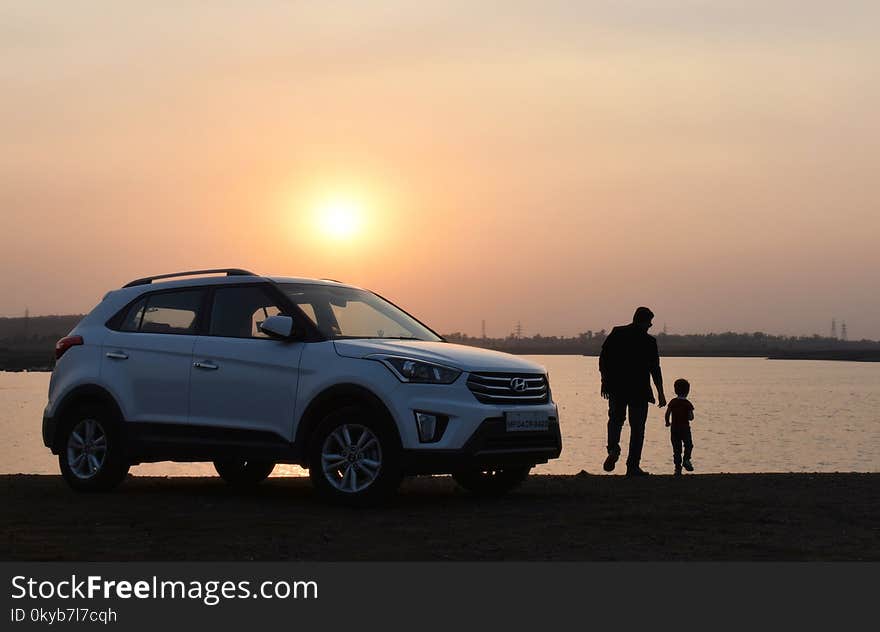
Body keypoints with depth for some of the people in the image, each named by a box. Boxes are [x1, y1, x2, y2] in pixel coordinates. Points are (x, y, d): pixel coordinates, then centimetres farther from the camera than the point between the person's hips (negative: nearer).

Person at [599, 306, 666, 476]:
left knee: (615, 419, 19)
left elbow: (603, 359, 2)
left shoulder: (616, 334, 2)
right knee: (637, 426, 6)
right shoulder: (649, 341, -5)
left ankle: (613, 448, -9)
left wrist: (605, 381, 10)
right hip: (640, 390, -2)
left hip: (616, 388, 2)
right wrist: (660, 393, 1)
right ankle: (632, 466, 5)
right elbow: (655, 369, -4)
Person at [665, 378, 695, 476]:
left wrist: (667, 422, 10)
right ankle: (686, 460, -7)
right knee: (688, 445, 14)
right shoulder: (688, 404, -7)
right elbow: (691, 417, -11)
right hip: (685, 428, -2)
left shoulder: (673, 402, 0)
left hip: (674, 428, 2)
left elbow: (667, 413, -6)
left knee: (676, 448, 6)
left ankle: (678, 467, 4)